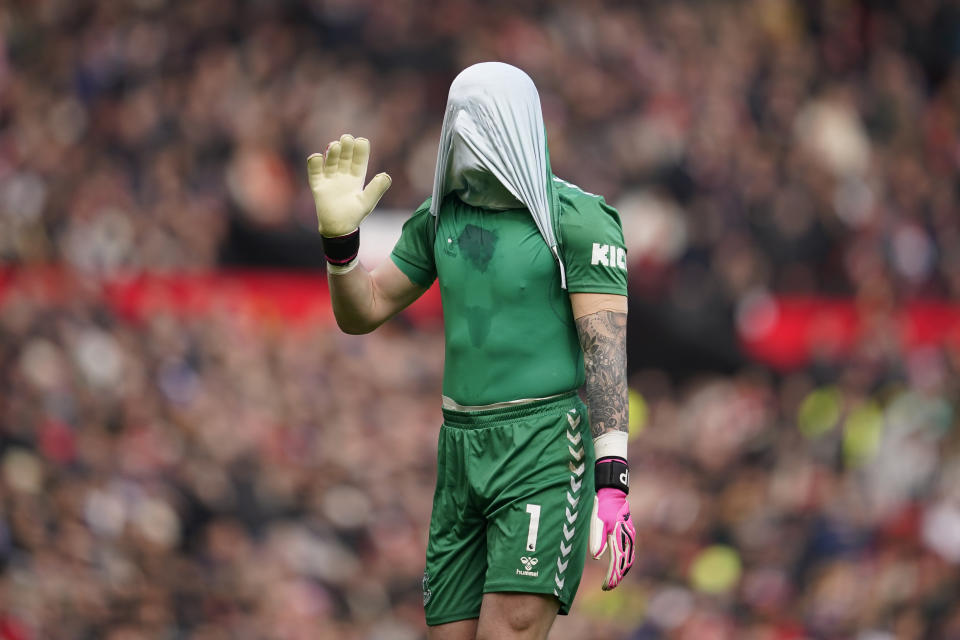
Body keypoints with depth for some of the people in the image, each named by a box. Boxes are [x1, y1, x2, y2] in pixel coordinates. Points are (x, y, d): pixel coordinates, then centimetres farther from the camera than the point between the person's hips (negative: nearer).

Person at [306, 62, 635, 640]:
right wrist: (340, 236, -6)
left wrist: (613, 484, -23)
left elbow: (606, 348, -15)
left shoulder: (579, 218, -8)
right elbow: (361, 312, 15)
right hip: (464, 455, 7)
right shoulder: (441, 218, 11)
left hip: (546, 454, -7)